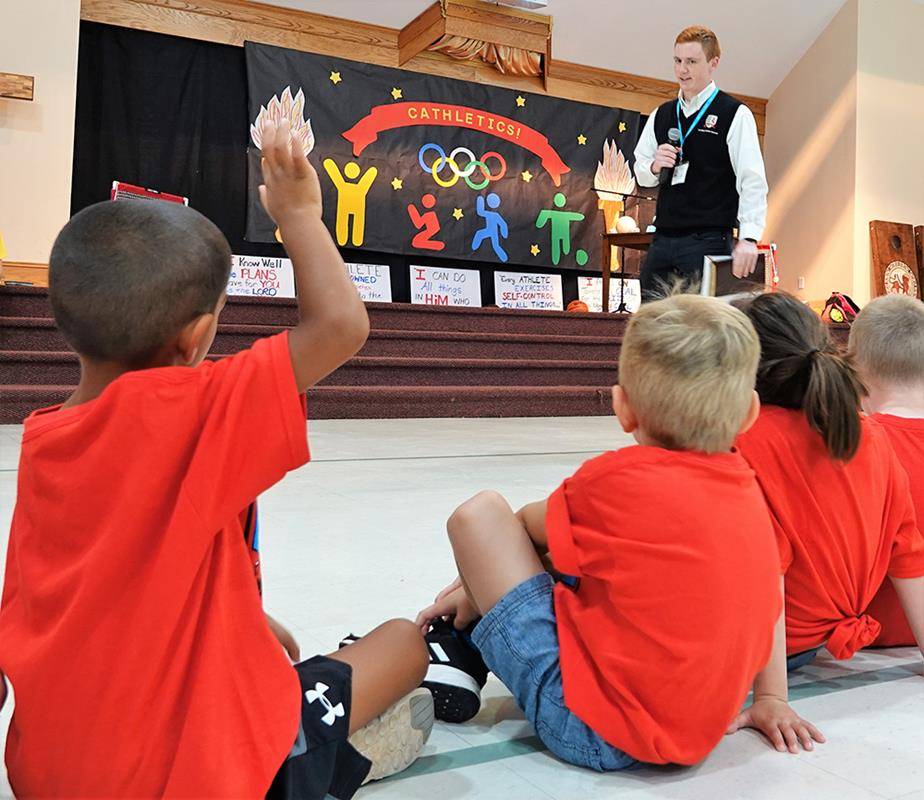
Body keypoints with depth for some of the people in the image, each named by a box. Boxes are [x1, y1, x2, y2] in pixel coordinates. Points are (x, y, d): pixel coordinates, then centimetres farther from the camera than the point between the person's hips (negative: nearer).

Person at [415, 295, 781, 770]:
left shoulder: (614, 480, -12)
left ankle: (460, 651, 17)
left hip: (594, 731, -8)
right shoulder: (747, 488, 4)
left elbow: (530, 527, 5)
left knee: (478, 513, -8)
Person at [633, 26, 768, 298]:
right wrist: (655, 167, -2)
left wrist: (749, 238, -18)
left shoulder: (735, 115, -2)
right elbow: (641, 174, 21)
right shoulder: (661, 115, 14)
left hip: (708, 241, -5)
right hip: (663, 240, 6)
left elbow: (753, 182, -8)